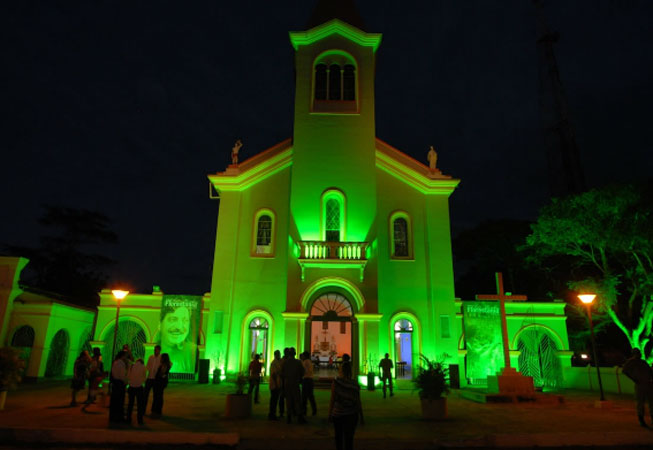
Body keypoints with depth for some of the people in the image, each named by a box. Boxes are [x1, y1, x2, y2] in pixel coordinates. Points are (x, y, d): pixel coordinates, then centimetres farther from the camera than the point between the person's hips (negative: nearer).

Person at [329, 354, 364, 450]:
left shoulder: (335, 383, -12)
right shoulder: (355, 384, -6)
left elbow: (332, 400, -11)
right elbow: (358, 402, -3)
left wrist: (329, 414, -1)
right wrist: (362, 417, 6)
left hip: (337, 414, -1)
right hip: (352, 415, 1)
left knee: (339, 436, 20)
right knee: (349, 438, 7)